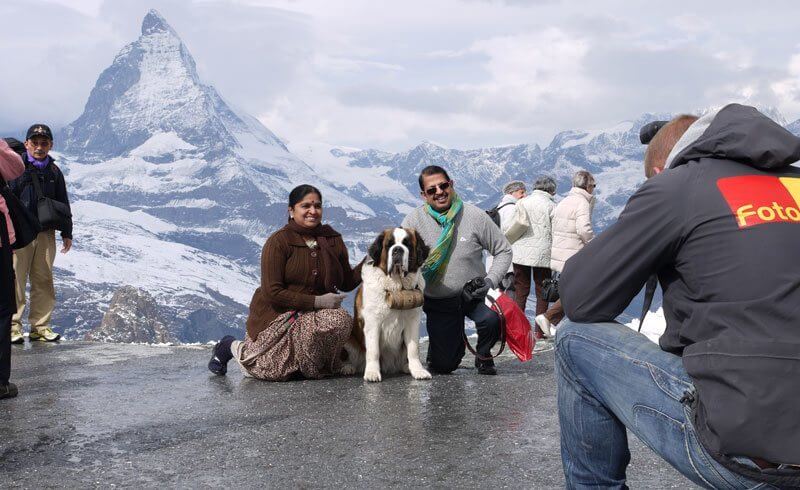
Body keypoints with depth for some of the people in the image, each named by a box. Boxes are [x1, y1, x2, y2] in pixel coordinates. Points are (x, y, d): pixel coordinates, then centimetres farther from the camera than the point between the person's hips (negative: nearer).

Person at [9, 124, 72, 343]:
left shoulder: (54, 171, 14)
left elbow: (63, 204, 20)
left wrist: (66, 232, 17)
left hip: (46, 233, 4)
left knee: (44, 281, 5)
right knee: (15, 279, -5)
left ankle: (40, 326, 12)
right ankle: (13, 326, 2)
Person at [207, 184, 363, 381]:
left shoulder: (332, 239, 3)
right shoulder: (278, 242, -12)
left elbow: (346, 283, 10)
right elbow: (273, 292, -17)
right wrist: (316, 301, -21)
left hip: (315, 313, 4)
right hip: (277, 313, -4)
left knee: (342, 321, -28)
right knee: (272, 371, -15)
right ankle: (233, 346, 19)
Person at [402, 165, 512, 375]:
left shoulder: (474, 216, -9)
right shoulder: (414, 220, -8)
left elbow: (503, 250, -1)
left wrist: (490, 280, -15)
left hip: (472, 295, -1)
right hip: (438, 303, 1)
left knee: (490, 320, -33)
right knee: (443, 366, 2)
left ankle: (483, 355, 2)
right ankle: (456, 336, 38)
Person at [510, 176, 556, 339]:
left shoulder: (521, 202, 3)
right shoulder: (551, 206, -5)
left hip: (520, 253, 2)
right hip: (543, 254, -2)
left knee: (520, 292, 10)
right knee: (542, 293, 9)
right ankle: (540, 331, 9)